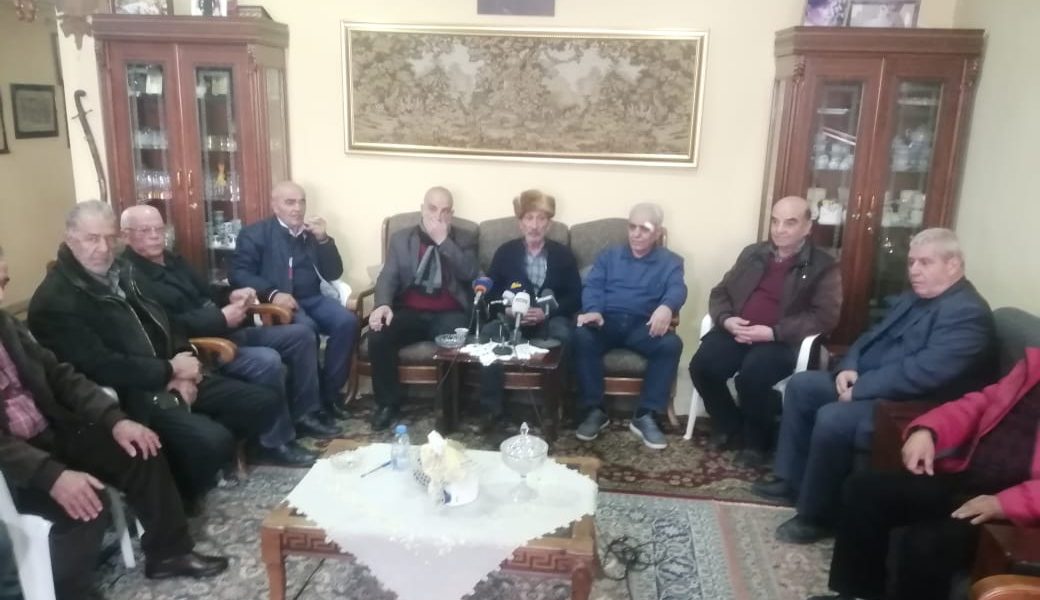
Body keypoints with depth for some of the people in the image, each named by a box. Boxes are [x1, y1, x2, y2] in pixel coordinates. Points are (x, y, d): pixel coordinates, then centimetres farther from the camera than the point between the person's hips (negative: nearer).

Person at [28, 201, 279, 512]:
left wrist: (184, 370, -3)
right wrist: (170, 369, -15)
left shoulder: (121, 271, 13)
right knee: (211, 441, -30)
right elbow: (101, 367, -22)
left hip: (170, 378, 8)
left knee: (263, 403, 0)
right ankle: (177, 500, 2)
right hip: (129, 395, -8)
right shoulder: (54, 301, -13)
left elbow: (160, 321, 15)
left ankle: (195, 465, 17)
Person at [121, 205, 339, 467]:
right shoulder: (131, 277, -14)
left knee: (301, 334, 5)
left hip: (224, 330, 10)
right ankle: (275, 442, -14)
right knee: (267, 360, -33)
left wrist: (232, 296, 0)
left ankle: (303, 414, 12)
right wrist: (221, 318, -22)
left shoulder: (171, 259, 17)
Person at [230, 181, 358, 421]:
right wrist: (272, 294, -22)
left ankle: (330, 392, -14)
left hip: (314, 298, 4)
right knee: (306, 329, -34)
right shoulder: (255, 233, 6)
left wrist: (323, 239, -5)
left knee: (347, 322, -25)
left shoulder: (313, 233, 18)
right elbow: (239, 274, -6)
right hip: (279, 302, -4)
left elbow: (334, 274, 10)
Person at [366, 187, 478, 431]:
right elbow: (388, 277, 2)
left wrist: (443, 241, -13)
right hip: (410, 312, 2)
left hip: (449, 314, -1)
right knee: (377, 335, -27)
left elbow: (469, 273, -8)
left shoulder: (464, 240, 10)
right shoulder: (400, 238, 12)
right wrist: (382, 304, -19)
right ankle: (388, 403, -6)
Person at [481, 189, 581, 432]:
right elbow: (489, 293, 5)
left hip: (549, 319, 0)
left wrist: (546, 312, -16)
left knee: (562, 334, -36)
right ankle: (491, 411, -26)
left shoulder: (563, 254, 5)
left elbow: (575, 299, 1)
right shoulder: (505, 252, 6)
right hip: (512, 318, 1)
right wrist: (507, 309, -17)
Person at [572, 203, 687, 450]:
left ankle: (645, 416, -23)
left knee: (671, 344, -31)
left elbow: (677, 289, -5)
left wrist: (666, 307, -31)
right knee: (582, 335, -32)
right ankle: (595, 411, -22)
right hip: (606, 321, 1)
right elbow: (592, 286, 6)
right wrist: (592, 310, -18)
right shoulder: (609, 255, 21)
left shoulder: (670, 262, 16)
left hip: (643, 326, 0)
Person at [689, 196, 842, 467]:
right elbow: (720, 292, 17)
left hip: (782, 340, -4)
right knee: (702, 365, -22)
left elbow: (825, 317, -8)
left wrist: (773, 332, -19)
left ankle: (756, 439, -2)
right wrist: (726, 319, -7)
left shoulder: (824, 266, 2)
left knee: (752, 375, -32)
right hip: (738, 331, 4)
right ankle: (729, 425, 5)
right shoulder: (753, 253, 17)